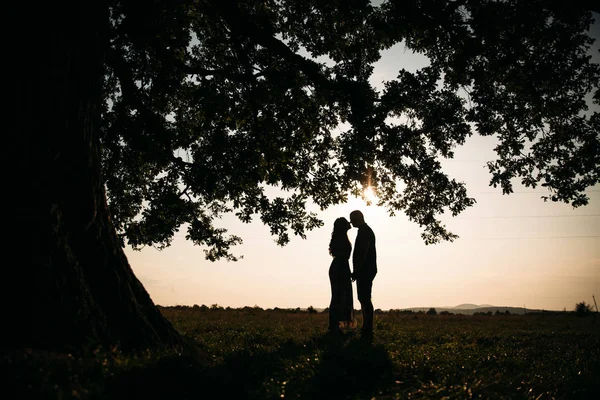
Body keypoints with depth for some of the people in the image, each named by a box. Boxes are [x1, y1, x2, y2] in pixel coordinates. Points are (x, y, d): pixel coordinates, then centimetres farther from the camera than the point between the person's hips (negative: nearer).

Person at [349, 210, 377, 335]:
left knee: (365, 298, -11)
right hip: (364, 271, 11)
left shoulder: (365, 231, -12)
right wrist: (356, 271, 21)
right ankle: (366, 327, 16)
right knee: (363, 298, 12)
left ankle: (368, 328, -11)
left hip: (365, 270, -11)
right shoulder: (366, 231, 21)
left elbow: (362, 253, -20)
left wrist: (356, 271, -22)